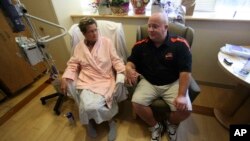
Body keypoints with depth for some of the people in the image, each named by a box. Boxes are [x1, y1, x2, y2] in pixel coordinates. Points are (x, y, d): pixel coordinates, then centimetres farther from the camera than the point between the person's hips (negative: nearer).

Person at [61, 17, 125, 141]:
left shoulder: (106, 42, 1)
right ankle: (103, 119, 11)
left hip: (104, 80, -2)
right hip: (86, 81, 3)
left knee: (93, 106, -22)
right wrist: (64, 78, -5)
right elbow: (72, 65, 11)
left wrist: (125, 72, -18)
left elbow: (116, 61, -1)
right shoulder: (79, 47, 9)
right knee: (88, 106, -23)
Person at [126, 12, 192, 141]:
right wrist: (129, 69, -20)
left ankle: (171, 124, 21)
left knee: (185, 109, -19)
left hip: (173, 83, -1)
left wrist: (181, 95, -19)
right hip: (148, 82, 2)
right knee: (136, 103, -21)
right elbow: (131, 61, 5)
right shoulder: (141, 45, -4)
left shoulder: (180, 44, -11)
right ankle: (155, 127, 12)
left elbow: (185, 72, -12)